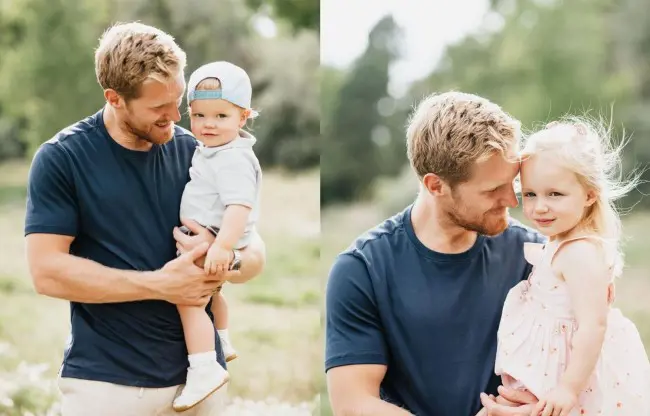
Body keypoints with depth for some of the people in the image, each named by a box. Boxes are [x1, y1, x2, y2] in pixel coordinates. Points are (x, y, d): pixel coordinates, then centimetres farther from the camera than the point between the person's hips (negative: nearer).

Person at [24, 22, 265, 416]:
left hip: (198, 373, 3)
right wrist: (160, 284, -16)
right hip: (106, 380, -3)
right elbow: (47, 270, -13)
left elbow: (255, 254, 5)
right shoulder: (61, 158, -7)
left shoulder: (194, 151, 2)